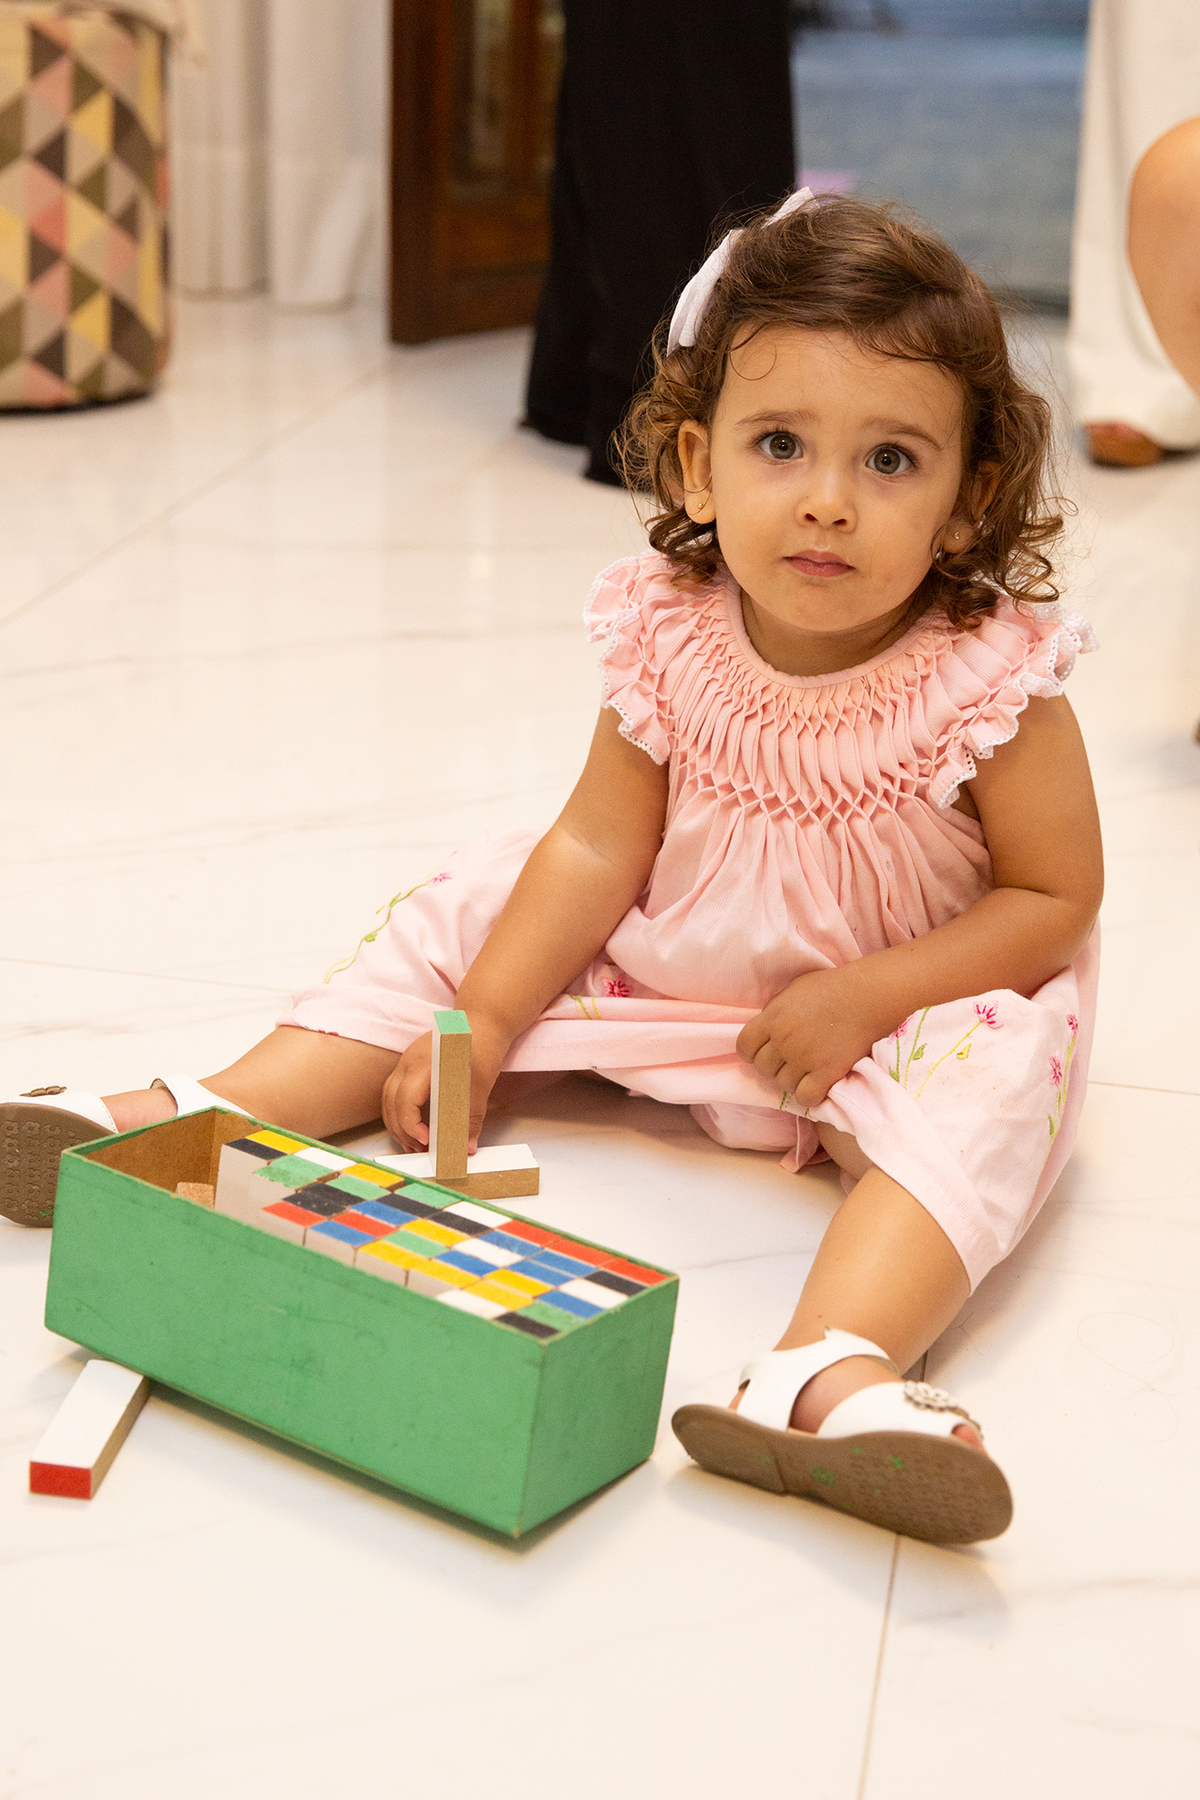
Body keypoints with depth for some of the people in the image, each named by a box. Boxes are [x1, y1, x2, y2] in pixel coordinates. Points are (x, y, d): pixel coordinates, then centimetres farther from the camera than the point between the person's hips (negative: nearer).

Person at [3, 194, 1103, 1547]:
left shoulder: (992, 681, -22)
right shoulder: (671, 638, -14)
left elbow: (1056, 898, -15)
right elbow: (599, 846, -7)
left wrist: (864, 997, -25)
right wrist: (478, 1023, -11)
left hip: (906, 1014, -4)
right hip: (669, 973, 4)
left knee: (987, 1078, -34)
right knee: (466, 916, -2)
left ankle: (837, 1367, -56)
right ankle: (192, 1119, -5)